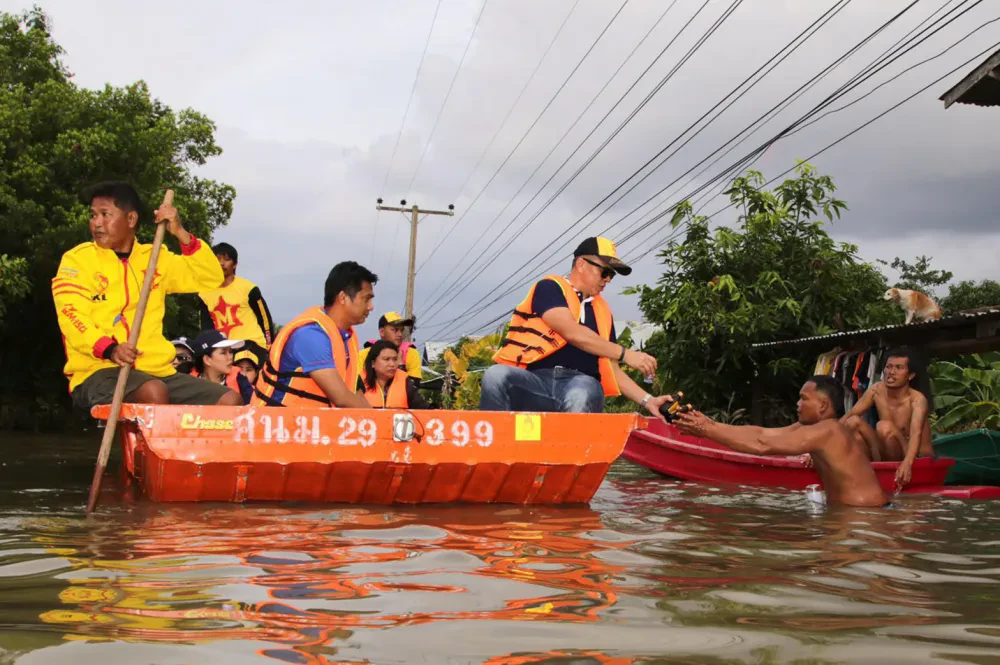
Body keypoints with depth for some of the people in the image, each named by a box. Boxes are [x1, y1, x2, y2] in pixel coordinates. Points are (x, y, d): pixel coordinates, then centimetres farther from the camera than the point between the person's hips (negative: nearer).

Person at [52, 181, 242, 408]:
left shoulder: (154, 258, 16)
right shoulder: (78, 259, 4)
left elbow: (211, 278, 10)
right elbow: (72, 318, -10)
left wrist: (181, 234, -2)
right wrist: (109, 349, -29)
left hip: (156, 371, 5)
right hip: (98, 372, -5)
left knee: (230, 401, -13)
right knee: (154, 393, -36)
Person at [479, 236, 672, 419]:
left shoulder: (602, 310, 24)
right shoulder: (550, 288, 7)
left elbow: (611, 370, 23)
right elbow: (572, 333, -10)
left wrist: (647, 400, 10)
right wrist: (625, 354, -9)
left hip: (581, 384, 3)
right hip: (534, 381, -3)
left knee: (586, 391, -36)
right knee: (497, 376, -36)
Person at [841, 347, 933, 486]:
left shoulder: (917, 399, -20)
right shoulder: (877, 390, -3)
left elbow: (916, 433, -38)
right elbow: (847, 416, -1)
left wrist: (907, 462, -58)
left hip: (917, 460, -6)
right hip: (887, 456, 6)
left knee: (884, 426, -31)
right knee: (853, 422, -13)